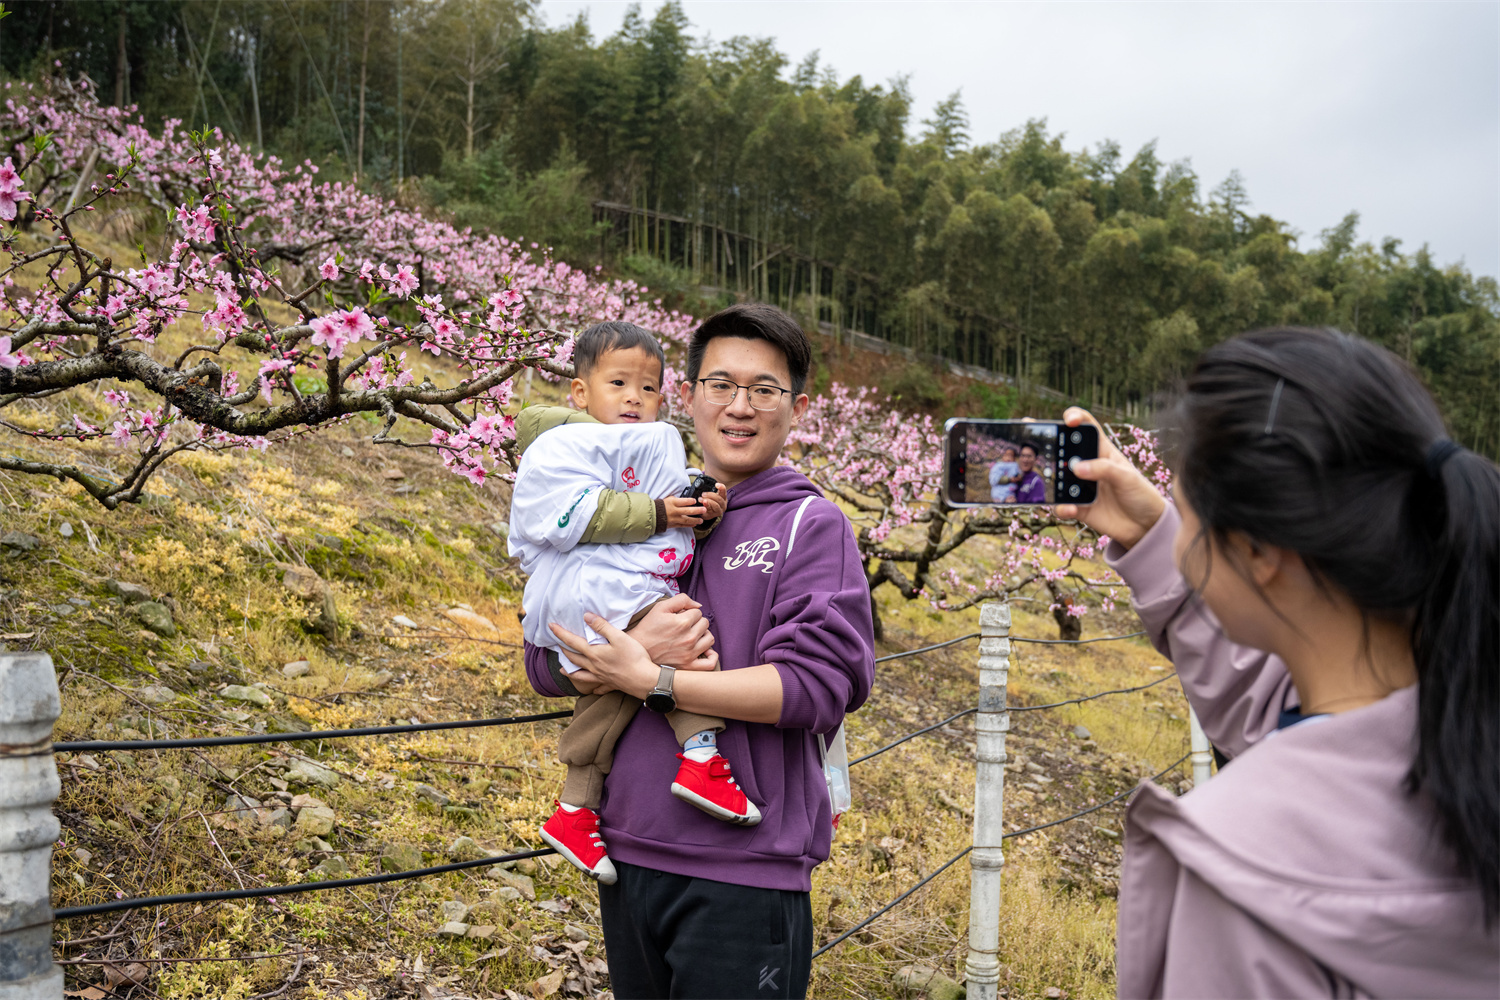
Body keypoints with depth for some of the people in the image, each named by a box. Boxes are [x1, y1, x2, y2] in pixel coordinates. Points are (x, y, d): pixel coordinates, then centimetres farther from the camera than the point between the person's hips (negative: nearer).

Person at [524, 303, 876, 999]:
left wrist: (650, 680, -16)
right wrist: (643, 643, -13)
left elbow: (818, 685, -15)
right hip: (626, 851, 5)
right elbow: (545, 662, 8)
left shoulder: (812, 525, -3)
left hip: (743, 869, -5)